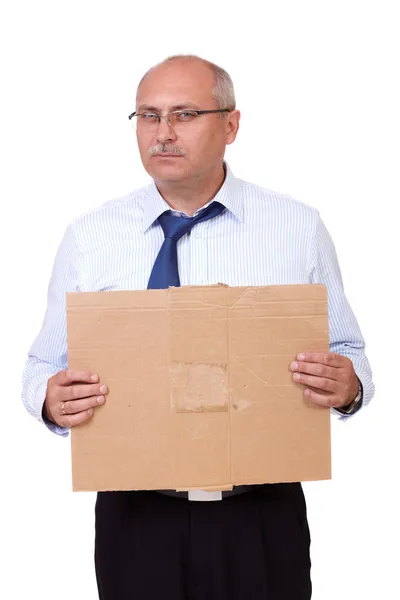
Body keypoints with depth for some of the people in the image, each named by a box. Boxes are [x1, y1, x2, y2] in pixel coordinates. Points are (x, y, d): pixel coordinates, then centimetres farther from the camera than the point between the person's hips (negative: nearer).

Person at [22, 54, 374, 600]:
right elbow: (46, 365, 5)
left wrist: (347, 384, -18)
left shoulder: (299, 228, -1)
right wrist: (51, 399, -17)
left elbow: (349, 353, 4)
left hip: (261, 517, 0)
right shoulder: (87, 238, 1)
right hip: (136, 517, 0)